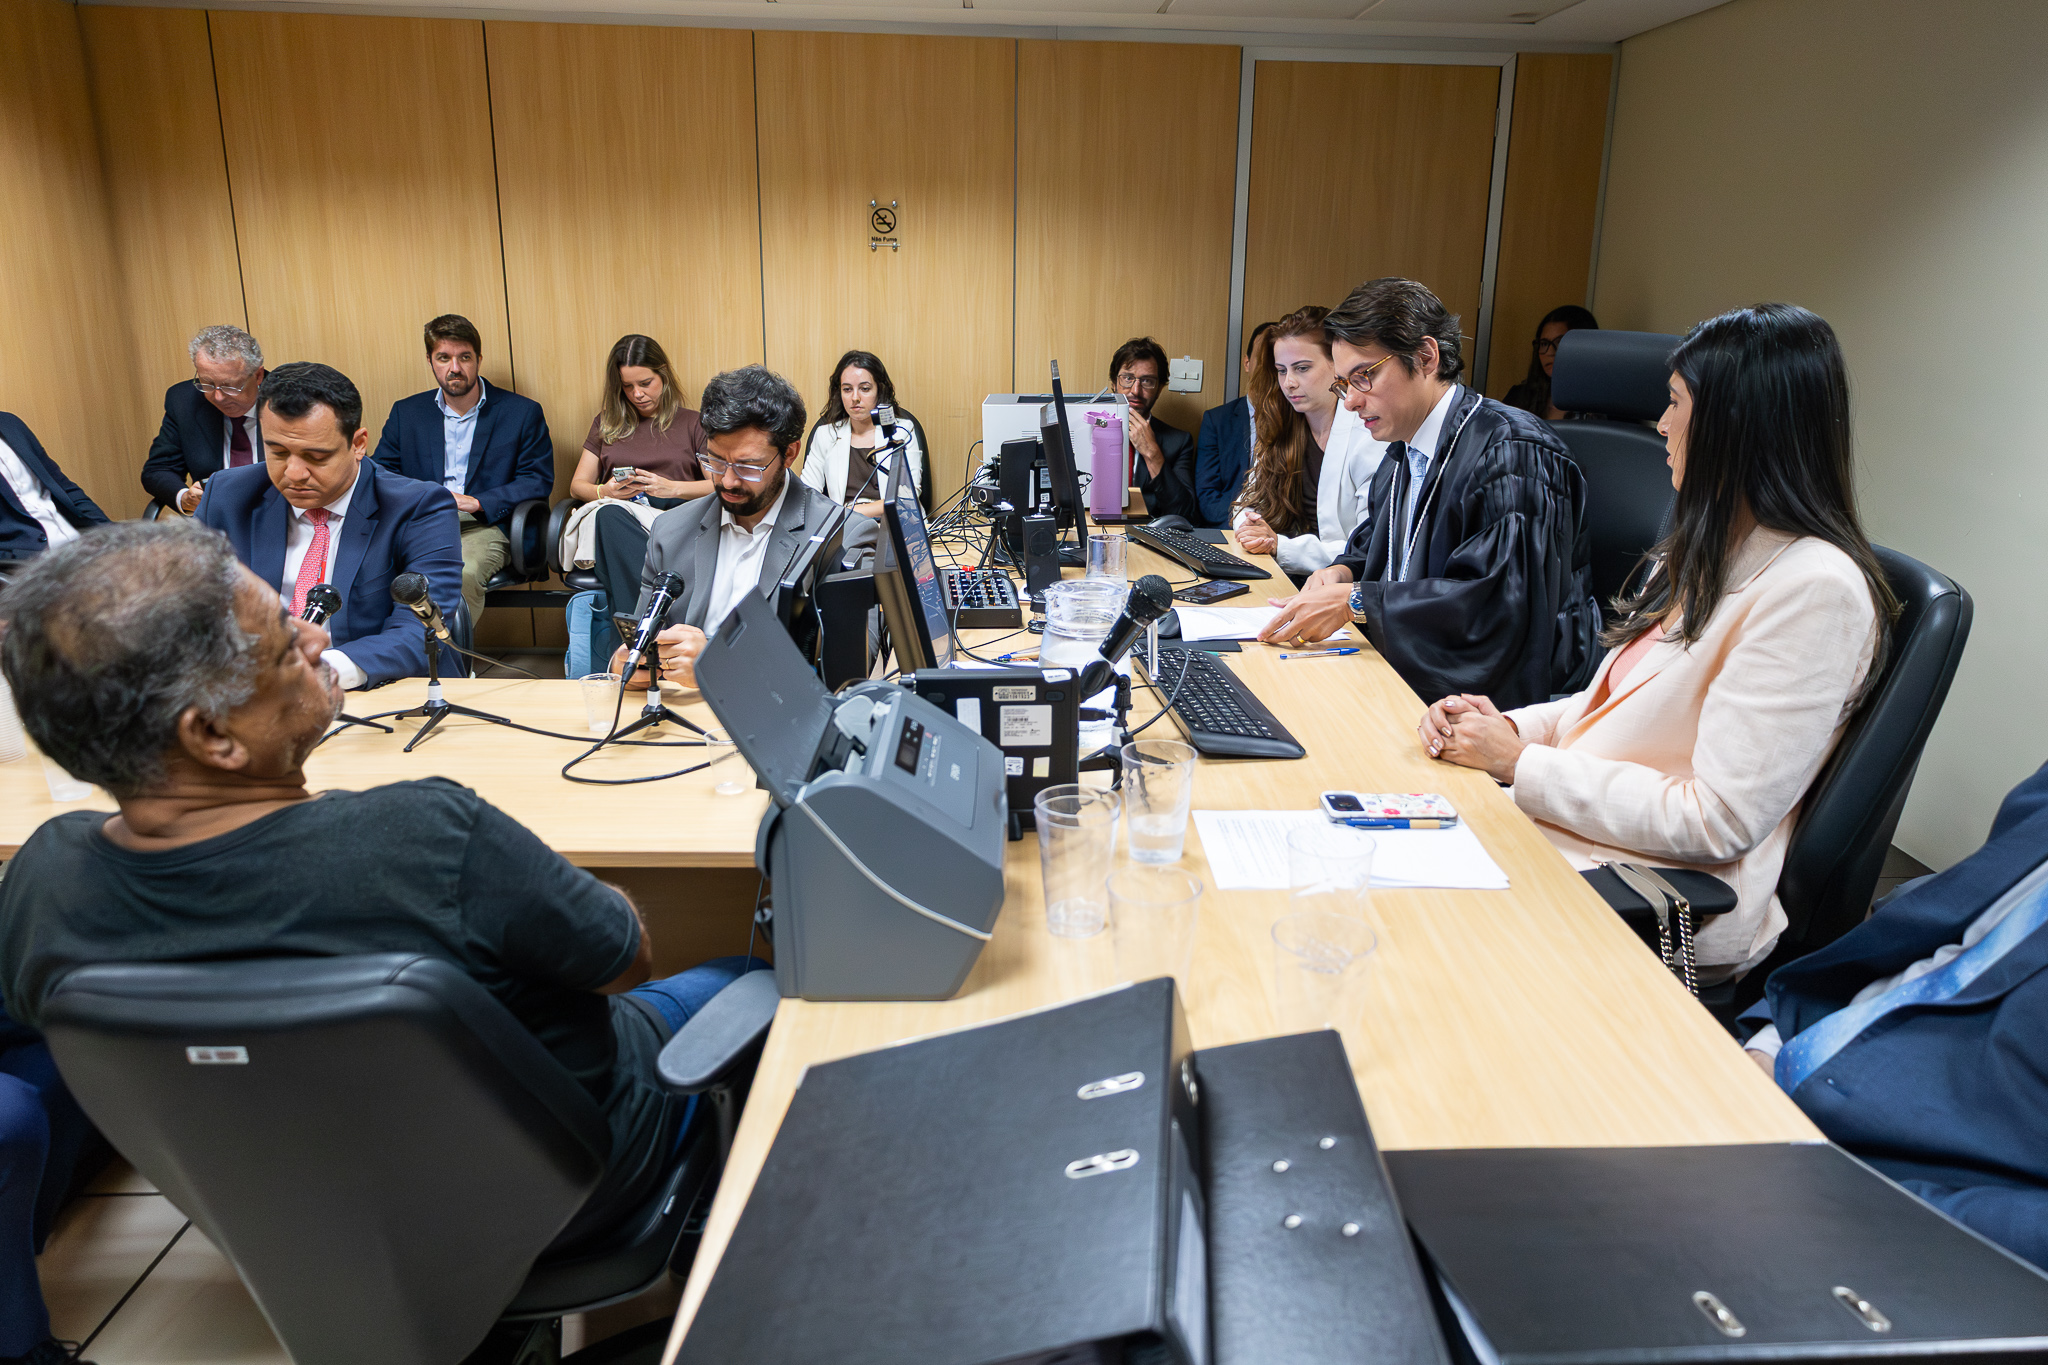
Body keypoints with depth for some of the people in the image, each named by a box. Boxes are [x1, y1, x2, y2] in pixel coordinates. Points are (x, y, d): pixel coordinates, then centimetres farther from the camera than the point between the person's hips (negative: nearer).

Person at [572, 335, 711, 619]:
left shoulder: (692, 423, 20)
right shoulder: (606, 424, 27)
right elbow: (577, 486, 23)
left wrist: (672, 487, -9)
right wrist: (603, 492, -1)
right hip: (616, 517, 2)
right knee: (610, 514, -39)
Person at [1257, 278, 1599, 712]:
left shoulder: (1512, 455, -17)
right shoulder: (1402, 454, 12)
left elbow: (1497, 603, -26)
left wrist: (1353, 601, -25)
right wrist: (1343, 570, 3)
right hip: (1405, 671, 8)